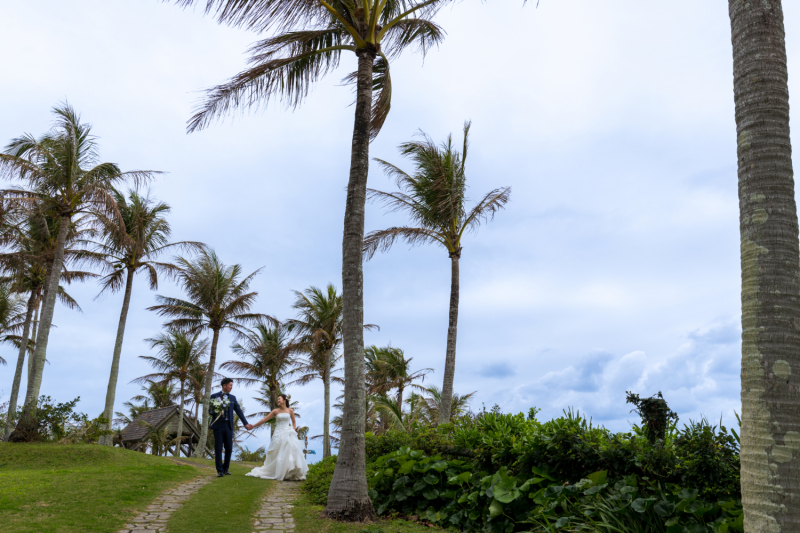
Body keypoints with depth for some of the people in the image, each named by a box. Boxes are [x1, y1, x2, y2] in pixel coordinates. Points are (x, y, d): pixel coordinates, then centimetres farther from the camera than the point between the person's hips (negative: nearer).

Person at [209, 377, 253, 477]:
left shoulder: (232, 397, 11)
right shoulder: (214, 396, 1)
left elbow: (239, 411, 8)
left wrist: (246, 423, 1)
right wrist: (217, 412, -24)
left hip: (228, 426, 3)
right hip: (218, 425, -3)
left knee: (229, 449, 4)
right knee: (218, 449, 0)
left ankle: (225, 469, 19)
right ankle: (219, 470, 8)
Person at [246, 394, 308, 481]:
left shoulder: (290, 410, 5)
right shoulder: (276, 411, 4)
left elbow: (294, 422, 17)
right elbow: (264, 420, 5)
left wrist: (293, 430, 1)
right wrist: (253, 426, 4)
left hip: (288, 434, 0)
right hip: (279, 435, 0)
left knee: (291, 453, -9)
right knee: (277, 455, 1)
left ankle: (293, 474, -5)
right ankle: (278, 473, 13)